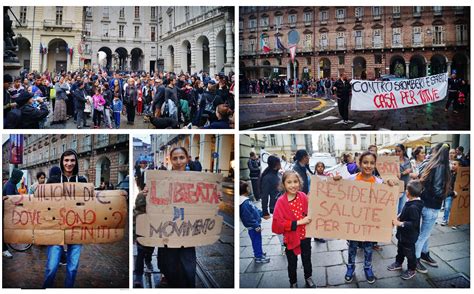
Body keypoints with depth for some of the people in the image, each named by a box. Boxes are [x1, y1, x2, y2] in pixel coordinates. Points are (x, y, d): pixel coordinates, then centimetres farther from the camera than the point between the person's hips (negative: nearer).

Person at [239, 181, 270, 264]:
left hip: (255, 224, 10)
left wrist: (262, 214, 21)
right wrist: (256, 226, -22)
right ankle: (258, 257, 13)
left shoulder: (246, 200, 5)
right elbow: (248, 217, -27)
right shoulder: (245, 203, -28)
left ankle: (259, 254, 36)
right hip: (253, 226, -10)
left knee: (257, 241, 22)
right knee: (257, 241, 2)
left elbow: (254, 209, 17)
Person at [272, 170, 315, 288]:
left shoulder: (303, 196, -8)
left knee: (307, 260, 22)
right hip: (291, 238, -3)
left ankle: (308, 279, 45)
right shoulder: (281, 201, -20)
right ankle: (293, 284, 39)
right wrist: (298, 222, -25)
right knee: (292, 264, 16)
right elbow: (278, 223, -23)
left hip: (305, 236, 3)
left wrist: (309, 219, -13)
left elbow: (309, 212, 8)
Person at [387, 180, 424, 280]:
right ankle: (398, 263, 46)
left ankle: (412, 270, 29)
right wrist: (399, 217, 1)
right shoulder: (410, 202, -3)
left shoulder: (414, 207, -33)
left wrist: (400, 223, -31)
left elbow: (414, 223, -32)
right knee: (400, 249, 26)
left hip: (409, 236, -9)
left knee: (409, 252, 10)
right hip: (403, 234, 9)